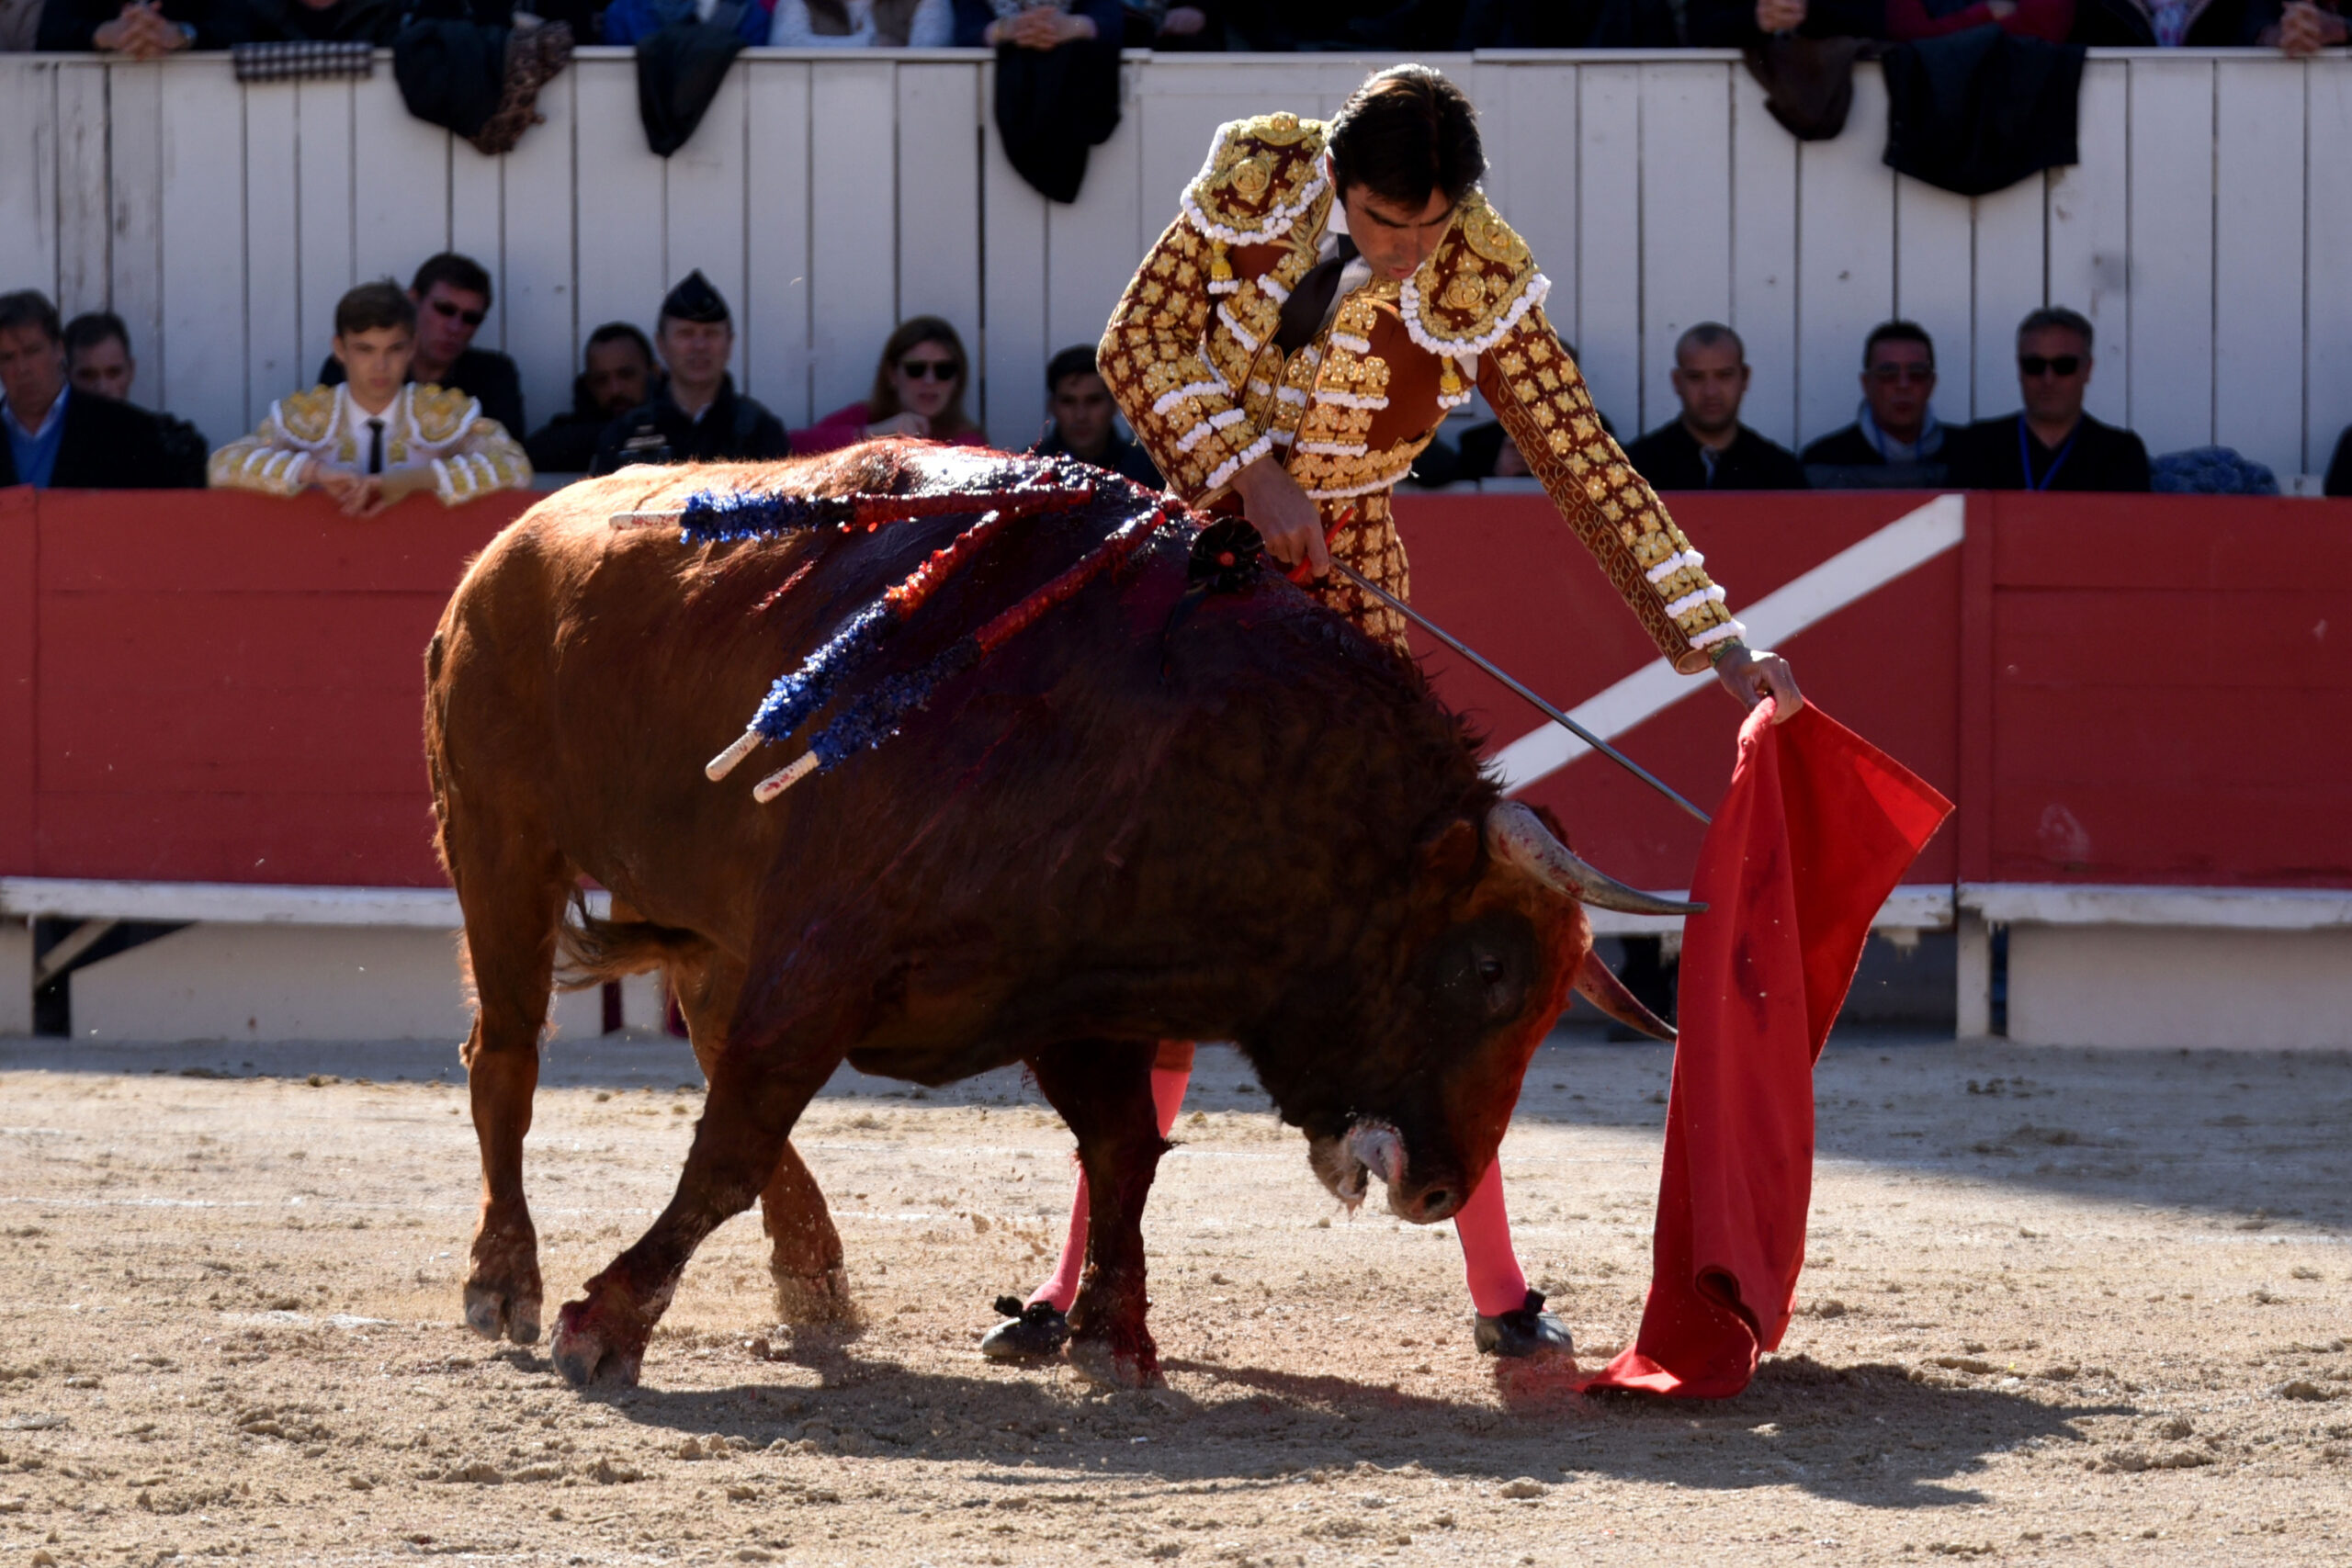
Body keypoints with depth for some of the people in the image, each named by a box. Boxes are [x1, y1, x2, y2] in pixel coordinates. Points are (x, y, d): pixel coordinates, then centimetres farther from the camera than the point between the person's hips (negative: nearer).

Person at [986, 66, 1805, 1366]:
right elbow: (1138, 344, -6)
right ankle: (1084, 1278, 7)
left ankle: (1499, 1288, -3)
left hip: (1342, 589, -2)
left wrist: (1719, 643, -15)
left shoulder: (1477, 292, -16)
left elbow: (1588, 475, -13)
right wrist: (1250, 473, -20)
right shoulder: (1252, 187, -12)